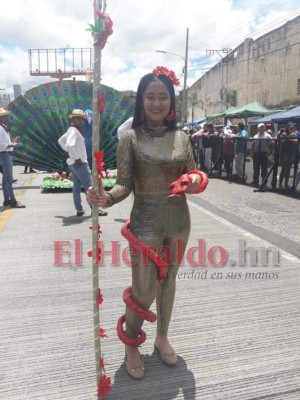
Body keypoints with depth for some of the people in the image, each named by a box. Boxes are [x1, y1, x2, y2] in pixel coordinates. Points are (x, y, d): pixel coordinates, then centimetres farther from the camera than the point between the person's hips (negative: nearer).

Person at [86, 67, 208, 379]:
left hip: (179, 221, 4)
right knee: (144, 290, 2)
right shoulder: (130, 138, -7)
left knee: (168, 280, 18)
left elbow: (193, 176, 10)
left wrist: (196, 182, -13)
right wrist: (106, 198, -30)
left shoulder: (181, 137, 3)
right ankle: (130, 344, 33)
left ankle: (162, 337, 43)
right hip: (146, 222, -4)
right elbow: (125, 184, -10)